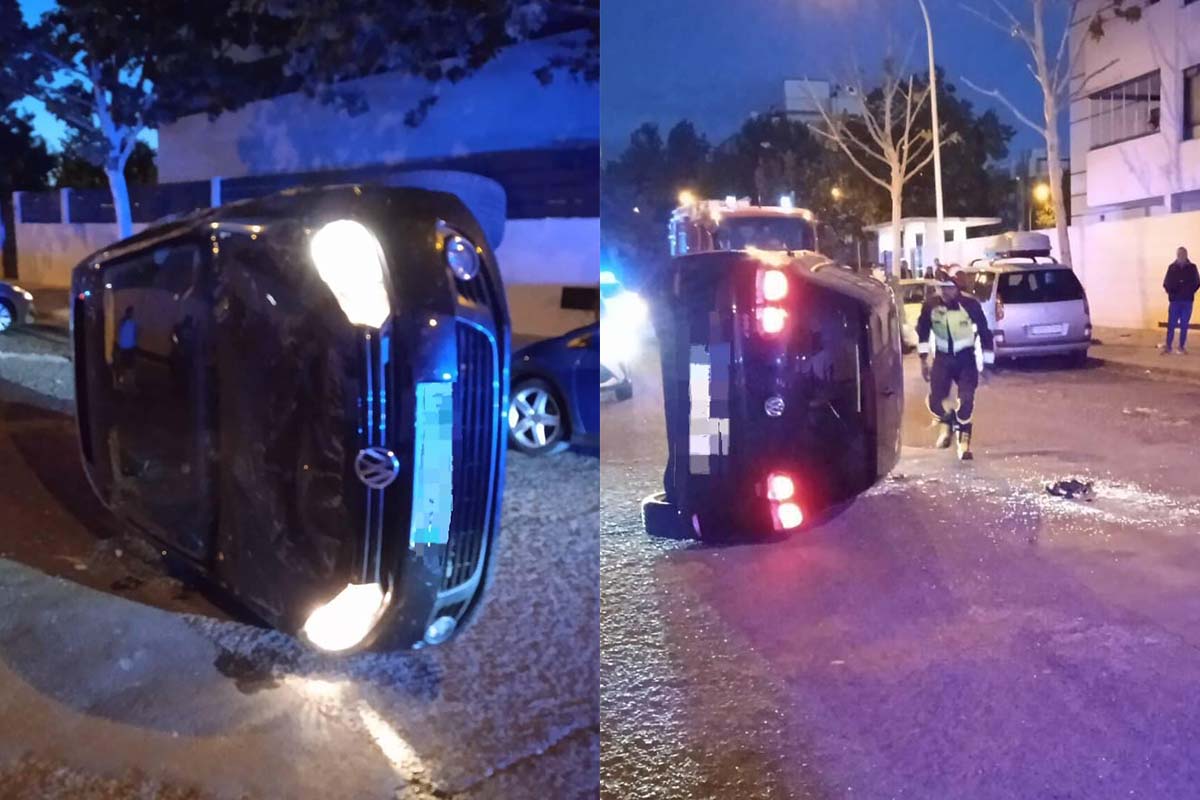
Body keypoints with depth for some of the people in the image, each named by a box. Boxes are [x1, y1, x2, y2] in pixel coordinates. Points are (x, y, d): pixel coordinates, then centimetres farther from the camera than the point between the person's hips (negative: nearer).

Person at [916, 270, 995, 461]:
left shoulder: (971, 304, -17)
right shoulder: (930, 305, -11)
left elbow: (984, 332, -7)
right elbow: (923, 331, 6)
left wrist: (987, 364, -4)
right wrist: (923, 360, 6)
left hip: (965, 358, -2)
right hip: (942, 358, 2)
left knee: (966, 400, -14)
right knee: (935, 400, -10)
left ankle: (964, 441, 3)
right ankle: (946, 423, 24)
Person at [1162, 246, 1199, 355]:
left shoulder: (1192, 267, 4)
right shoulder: (1172, 267, 2)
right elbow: (1166, 283, 2)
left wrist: (1190, 291, -12)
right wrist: (1171, 292, -15)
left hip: (1187, 301, 1)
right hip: (1174, 301, -1)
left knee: (1184, 325, 6)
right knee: (1171, 325, -1)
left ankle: (1182, 347, 15)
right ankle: (1168, 347, 6)